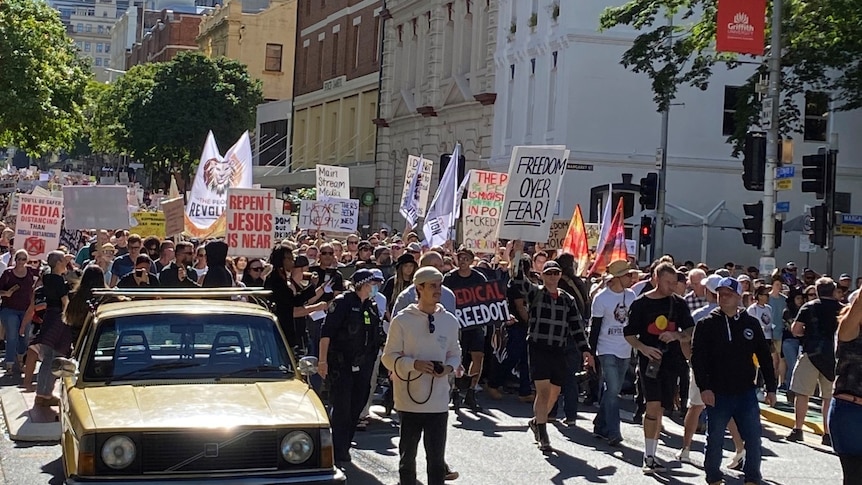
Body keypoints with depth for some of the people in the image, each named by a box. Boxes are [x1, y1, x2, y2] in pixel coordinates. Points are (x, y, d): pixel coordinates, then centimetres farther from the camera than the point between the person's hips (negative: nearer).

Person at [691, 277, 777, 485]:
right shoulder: (707, 324, -3)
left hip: (746, 392, 2)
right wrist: (704, 387, -16)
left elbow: (765, 357, 9)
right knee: (715, 440, 6)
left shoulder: (751, 324, 4)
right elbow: (697, 357, -7)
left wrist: (771, 388, 6)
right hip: (718, 394, -2)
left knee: (753, 439, 3)